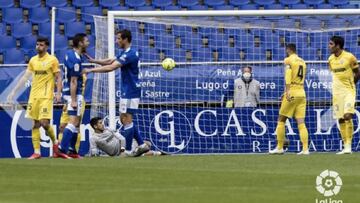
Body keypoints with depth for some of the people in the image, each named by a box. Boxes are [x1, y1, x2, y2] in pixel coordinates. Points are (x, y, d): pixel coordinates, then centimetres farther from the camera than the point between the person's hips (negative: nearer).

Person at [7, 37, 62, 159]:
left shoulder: (52, 60, -2)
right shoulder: (33, 60, 11)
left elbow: (58, 78, -1)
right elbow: (25, 77, 12)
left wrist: (58, 93, -13)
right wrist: (14, 91, 7)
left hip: (46, 96, -5)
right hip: (34, 96, 5)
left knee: (44, 122, -13)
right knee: (35, 124, 2)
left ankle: (55, 142, 14)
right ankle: (36, 152, 4)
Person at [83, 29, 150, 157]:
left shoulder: (130, 54, -19)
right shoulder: (126, 53, 13)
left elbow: (110, 67, -25)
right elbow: (110, 61, 18)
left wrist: (91, 70, -21)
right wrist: (94, 61, 5)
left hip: (130, 92, -10)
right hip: (127, 92, 10)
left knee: (127, 120, -5)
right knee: (124, 120, 13)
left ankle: (128, 151, 0)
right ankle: (142, 145, 14)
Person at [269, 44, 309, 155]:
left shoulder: (288, 60, -2)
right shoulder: (302, 62, 17)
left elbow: (288, 75, -16)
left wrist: (287, 91, -26)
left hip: (292, 93, -5)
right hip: (302, 94, 6)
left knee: (281, 120, 6)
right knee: (301, 123, 1)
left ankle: (279, 148, 7)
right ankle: (305, 149, -9)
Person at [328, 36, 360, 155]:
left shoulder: (349, 57, -10)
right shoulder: (331, 59, 6)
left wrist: (350, 84, 4)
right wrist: (339, 85, 10)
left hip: (349, 90, -5)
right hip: (337, 91, 5)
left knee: (347, 116, -18)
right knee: (340, 119, 3)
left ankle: (349, 145, -14)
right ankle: (346, 146, 9)